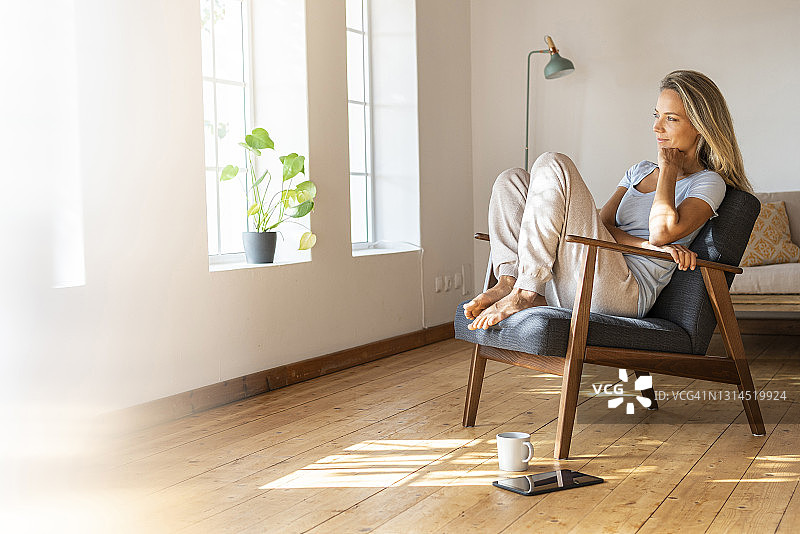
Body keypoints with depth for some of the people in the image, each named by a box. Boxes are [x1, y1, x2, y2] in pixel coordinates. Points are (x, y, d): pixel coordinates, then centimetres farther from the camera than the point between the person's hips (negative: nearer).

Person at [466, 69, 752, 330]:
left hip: (625, 293, -8)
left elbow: (662, 231, -17)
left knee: (552, 166, -17)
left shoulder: (709, 183, 4)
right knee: (513, 180, 4)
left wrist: (669, 166, -1)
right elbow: (602, 224, 10)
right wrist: (647, 245, -10)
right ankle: (508, 283, -18)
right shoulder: (640, 171, 26)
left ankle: (524, 293, -22)